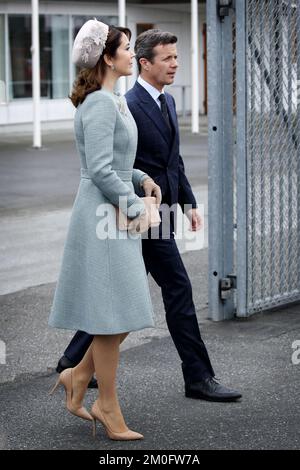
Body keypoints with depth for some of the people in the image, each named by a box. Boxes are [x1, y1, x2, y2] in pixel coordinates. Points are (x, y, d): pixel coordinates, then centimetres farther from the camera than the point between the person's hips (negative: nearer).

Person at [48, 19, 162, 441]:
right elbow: (100, 171, -22)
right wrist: (136, 208, -13)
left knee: (126, 312, 13)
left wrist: (142, 179, 10)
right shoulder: (100, 105, -17)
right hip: (103, 217, -10)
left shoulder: (114, 101, 14)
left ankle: (78, 376, 24)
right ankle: (108, 408, 9)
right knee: (113, 316, -2)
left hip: (116, 216, 10)